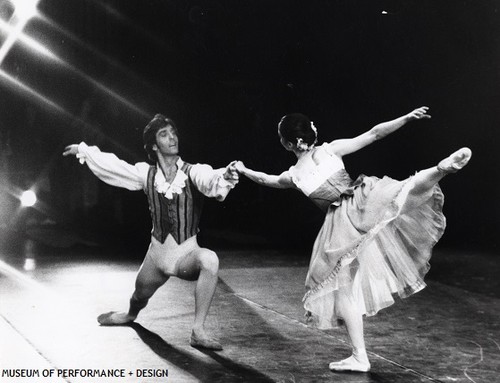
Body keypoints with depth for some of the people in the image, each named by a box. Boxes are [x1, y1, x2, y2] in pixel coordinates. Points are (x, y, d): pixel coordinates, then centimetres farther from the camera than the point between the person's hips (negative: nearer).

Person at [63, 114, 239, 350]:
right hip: (157, 253, 3)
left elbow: (210, 182, -37)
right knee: (140, 297, 20)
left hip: (187, 254, -3)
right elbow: (110, 165, 6)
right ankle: (130, 315, 63)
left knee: (210, 259, -36)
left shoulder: (194, 172, -15)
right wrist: (83, 150, 13)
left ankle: (198, 331, -25)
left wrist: (224, 177, -59)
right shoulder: (147, 174, -5)